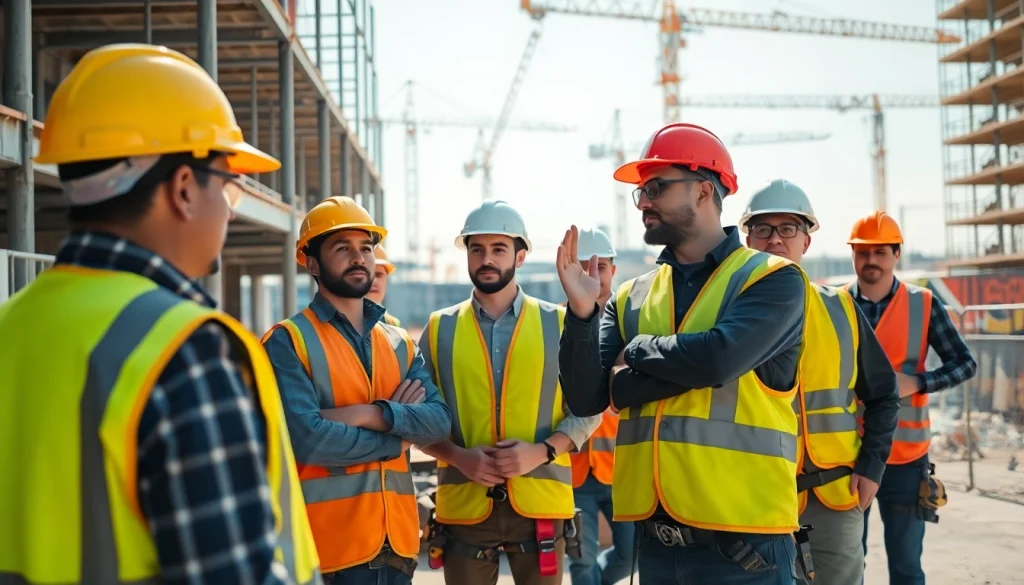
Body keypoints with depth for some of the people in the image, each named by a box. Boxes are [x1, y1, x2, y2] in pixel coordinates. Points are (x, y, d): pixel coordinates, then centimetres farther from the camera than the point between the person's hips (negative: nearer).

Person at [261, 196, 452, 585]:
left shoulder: (399, 343, 12)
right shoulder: (288, 342, -6)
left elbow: (440, 421, -1)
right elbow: (307, 439, -18)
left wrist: (370, 414, -17)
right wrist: (399, 431, -7)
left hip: (397, 536, 5)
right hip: (329, 542, -5)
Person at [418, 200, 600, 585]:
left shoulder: (558, 323, 4)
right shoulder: (439, 329, 6)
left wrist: (542, 451, -11)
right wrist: (458, 456, -11)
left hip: (540, 503, 0)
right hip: (465, 505, 1)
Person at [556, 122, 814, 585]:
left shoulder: (773, 280, -5)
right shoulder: (632, 298, 10)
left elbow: (718, 358, -22)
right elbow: (585, 399, 3)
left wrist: (638, 352, -4)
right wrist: (581, 312, -12)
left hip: (741, 536, -5)